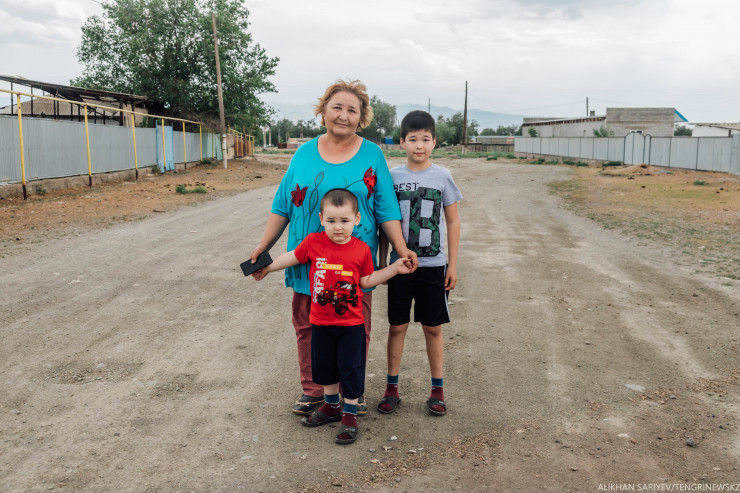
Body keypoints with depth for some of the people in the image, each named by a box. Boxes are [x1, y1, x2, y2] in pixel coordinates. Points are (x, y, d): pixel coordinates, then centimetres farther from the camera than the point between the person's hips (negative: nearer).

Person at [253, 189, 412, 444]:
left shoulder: (361, 250, -9)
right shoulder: (313, 243, -9)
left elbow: (366, 280, 1)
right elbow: (292, 257, 7)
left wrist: (394, 268, -7)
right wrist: (266, 268, 16)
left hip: (351, 322, -2)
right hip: (321, 321, 3)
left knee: (351, 367, 4)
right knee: (323, 364, 17)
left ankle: (350, 414, 20)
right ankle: (331, 406, 39)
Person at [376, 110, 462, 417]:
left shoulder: (442, 177, -1)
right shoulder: (392, 177, 0)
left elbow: (453, 221, 3)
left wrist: (452, 264, 1)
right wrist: (382, 263, 4)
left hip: (433, 265, 0)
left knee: (433, 328, 7)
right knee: (397, 326, 7)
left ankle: (437, 389, 20)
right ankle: (392, 387, 20)